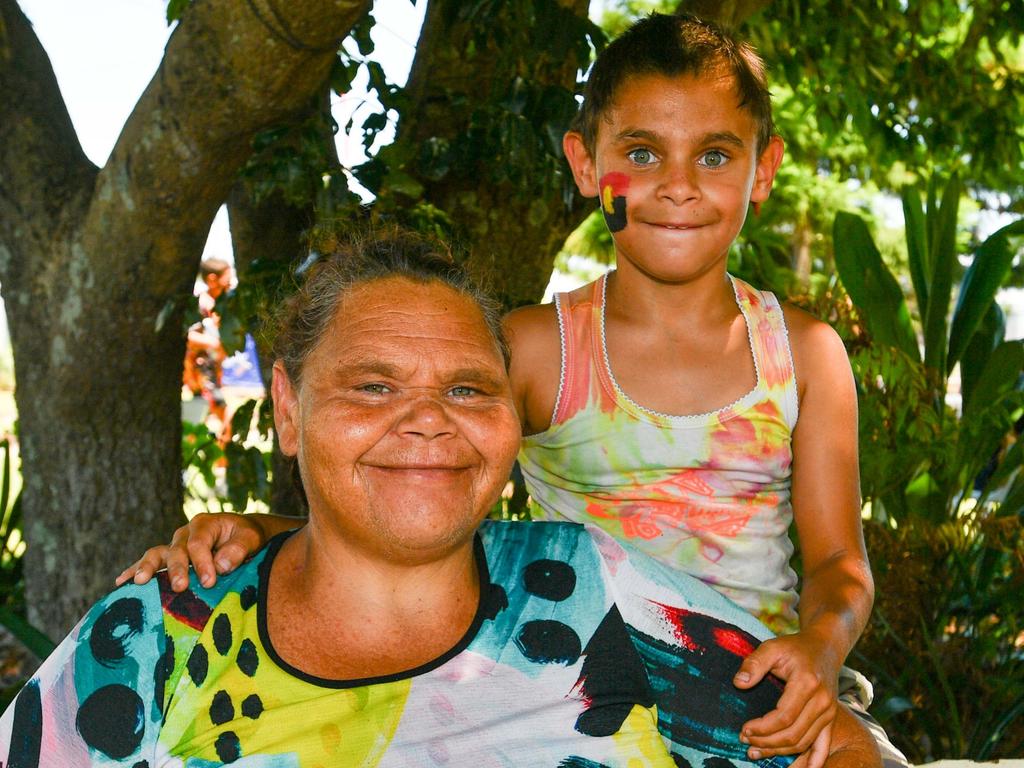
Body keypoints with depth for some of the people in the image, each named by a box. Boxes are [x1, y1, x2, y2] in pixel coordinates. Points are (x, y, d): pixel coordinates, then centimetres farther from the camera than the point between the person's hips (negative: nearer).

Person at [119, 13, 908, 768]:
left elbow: (840, 558, 4)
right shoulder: (535, 348, 0)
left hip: (769, 694, 1)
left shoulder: (805, 351, 5)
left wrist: (821, 645, -18)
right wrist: (257, 530, -18)